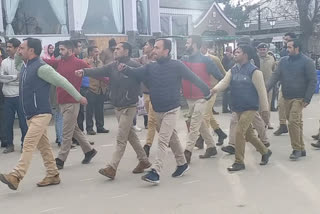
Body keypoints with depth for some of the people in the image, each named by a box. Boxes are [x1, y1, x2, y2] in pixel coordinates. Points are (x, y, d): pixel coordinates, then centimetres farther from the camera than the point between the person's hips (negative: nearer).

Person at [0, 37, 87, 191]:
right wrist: (18, 55, 14)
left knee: (29, 144, -15)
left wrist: (78, 97, -8)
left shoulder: (41, 67, -14)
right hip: (31, 114, 9)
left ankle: (16, 177, -18)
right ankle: (53, 175, 19)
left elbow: (62, 81, -12)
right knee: (43, 145, 12)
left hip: (41, 114, -9)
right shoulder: (25, 66, 13)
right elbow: (16, 64, 37)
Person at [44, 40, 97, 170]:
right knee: (74, 129, 16)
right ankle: (89, 150, 30)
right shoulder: (59, 63, 12)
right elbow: (46, 61, 1)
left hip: (72, 103, -7)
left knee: (66, 133, -2)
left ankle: (60, 160, 4)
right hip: (62, 102, 7)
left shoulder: (79, 63, -6)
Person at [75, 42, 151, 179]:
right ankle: (144, 161, 29)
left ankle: (112, 168, -5)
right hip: (117, 107, 8)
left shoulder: (134, 66, -13)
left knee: (121, 139, -6)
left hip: (128, 107, -8)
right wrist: (84, 71, -23)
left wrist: (128, 100, -14)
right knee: (131, 135, 16)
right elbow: (99, 71, -7)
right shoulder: (113, 66, 7)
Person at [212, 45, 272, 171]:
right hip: (238, 108, 7)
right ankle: (265, 152, 37)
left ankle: (239, 162, 0)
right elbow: (224, 82, -9)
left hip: (250, 108, -7)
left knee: (239, 132, -13)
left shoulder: (254, 71, -14)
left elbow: (261, 92, -13)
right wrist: (215, 89, -31)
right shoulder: (233, 70, 6)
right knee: (248, 134, 16)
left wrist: (265, 110, -13)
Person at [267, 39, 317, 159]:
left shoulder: (307, 62, -6)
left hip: (299, 98, -5)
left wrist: (307, 99, -14)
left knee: (293, 121, -16)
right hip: (287, 98, 6)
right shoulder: (283, 61, 9)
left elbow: (313, 81, -8)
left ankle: (297, 149, -4)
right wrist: (266, 89, -11)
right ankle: (301, 149, 21)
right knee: (297, 123, 12)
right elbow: (275, 76, 3)